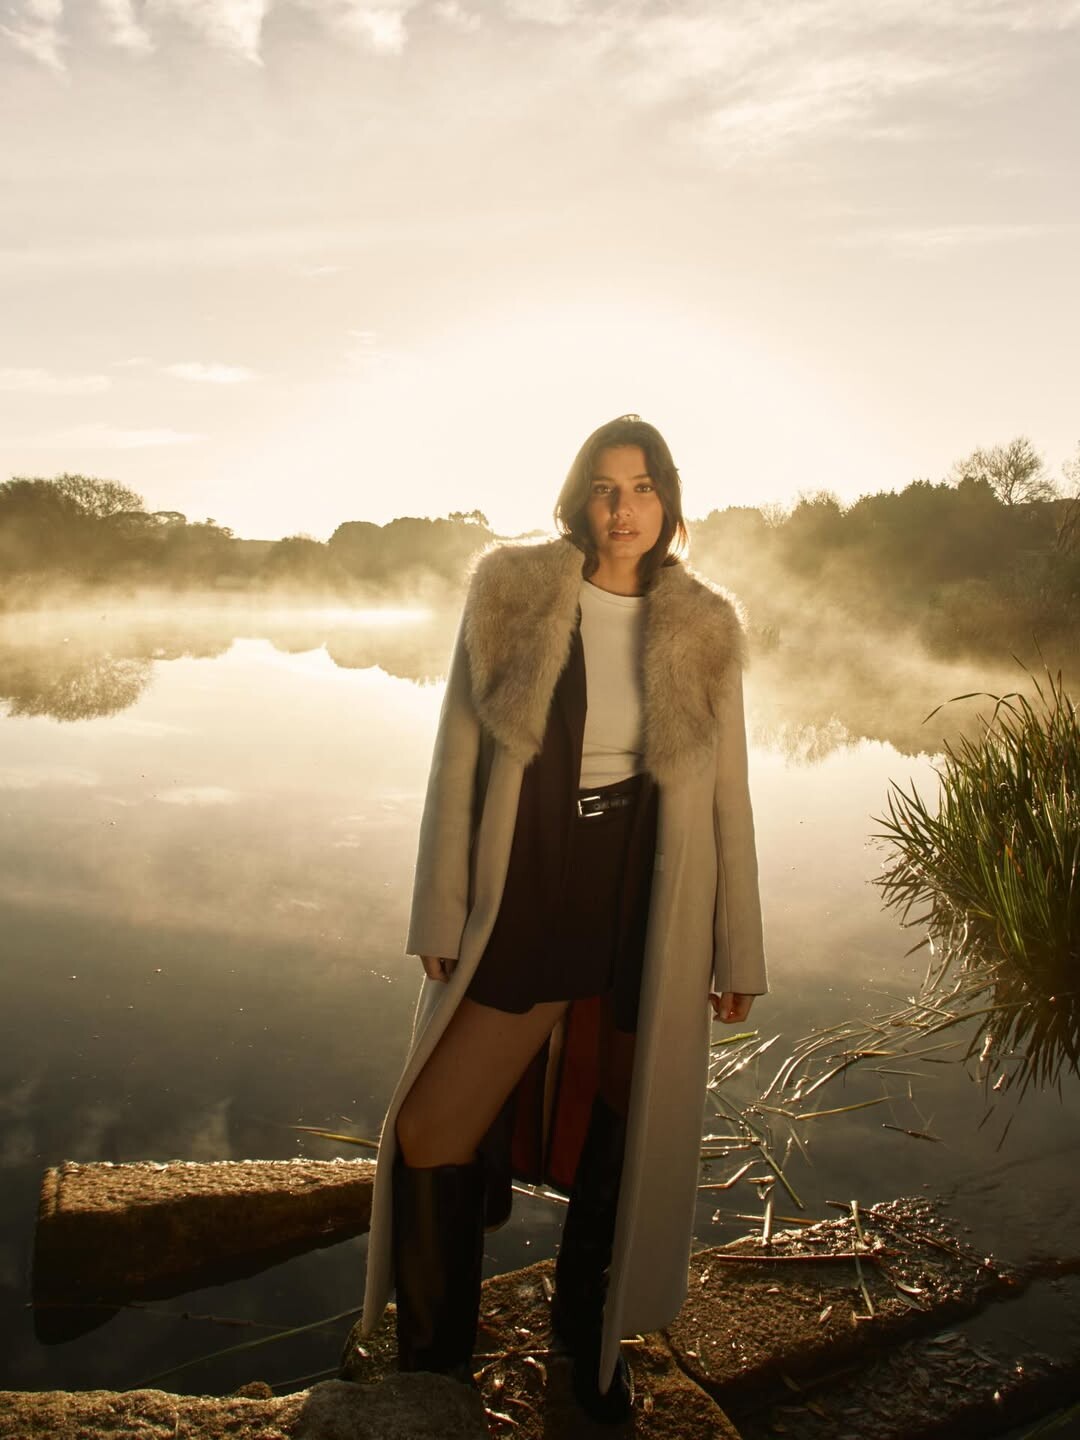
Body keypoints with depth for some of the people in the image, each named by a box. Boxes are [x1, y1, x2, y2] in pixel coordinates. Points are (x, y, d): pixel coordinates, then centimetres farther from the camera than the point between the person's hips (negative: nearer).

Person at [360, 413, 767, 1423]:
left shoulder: (703, 628, 1)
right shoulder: (511, 592, -3)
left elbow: (726, 796, 5)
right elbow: (458, 761, -2)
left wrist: (737, 953, 6)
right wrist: (441, 915, -3)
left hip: (647, 916, 1)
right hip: (522, 904, 0)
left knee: (620, 1141, 14)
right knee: (430, 1137, 2)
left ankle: (589, 1335, 42)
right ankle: (434, 1359, 27)